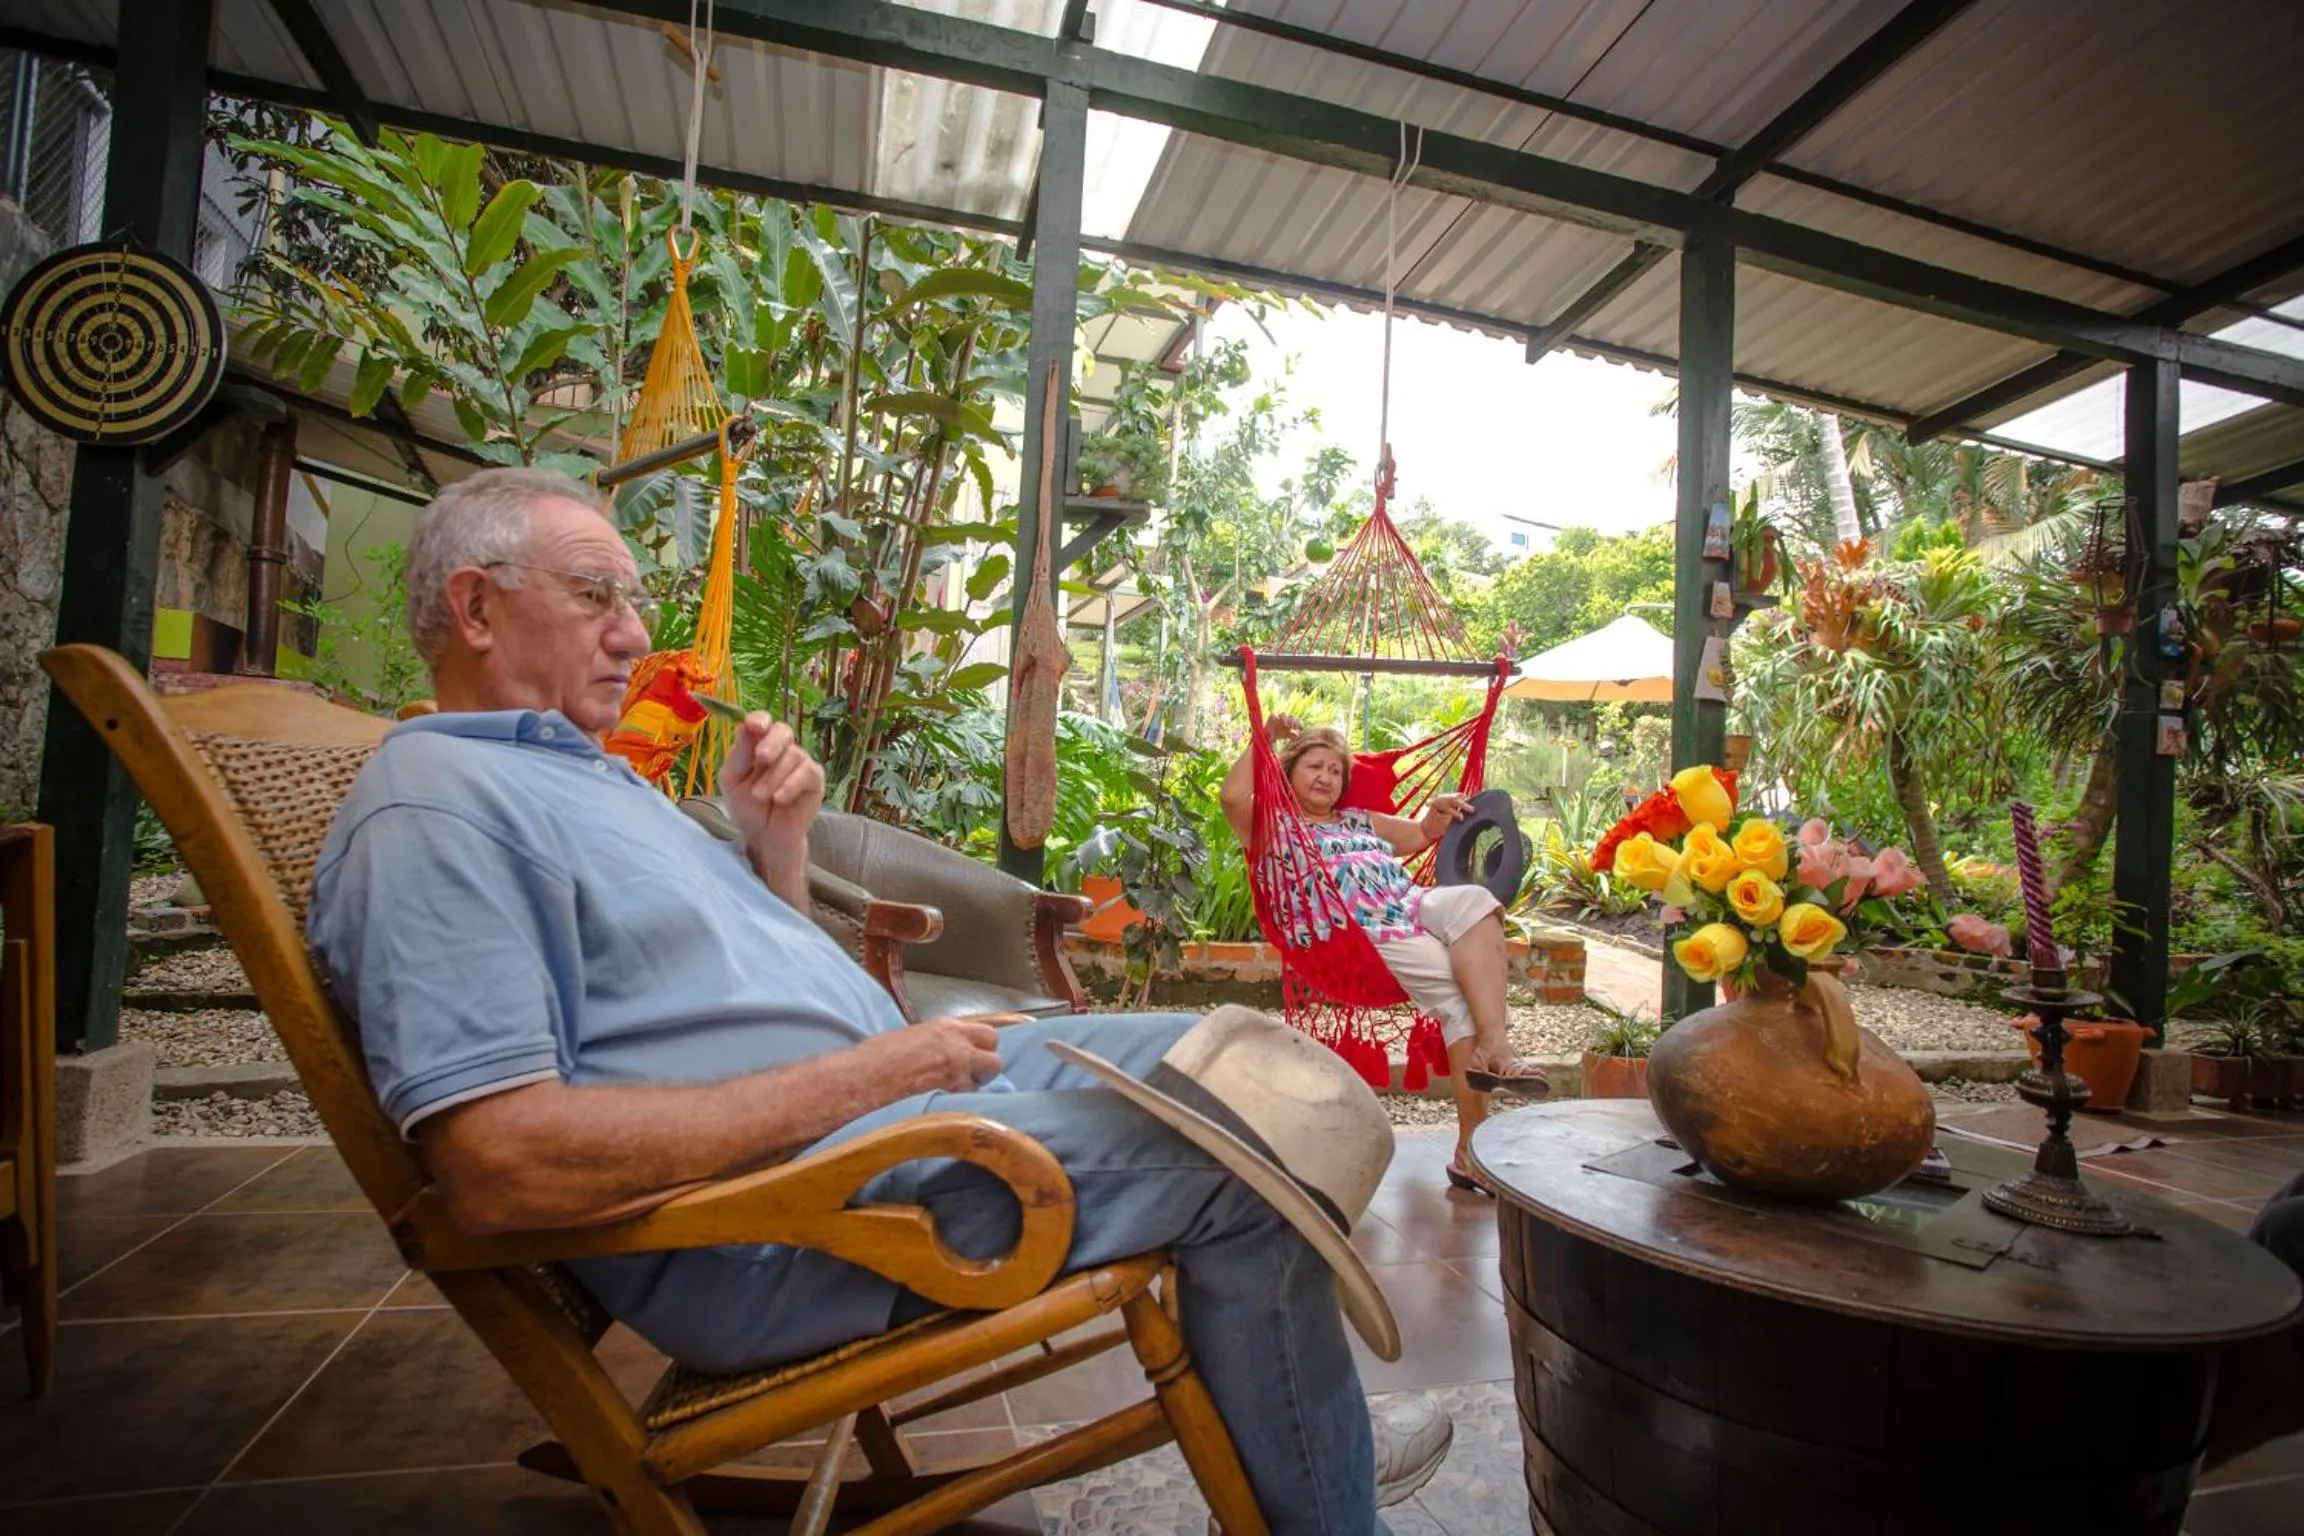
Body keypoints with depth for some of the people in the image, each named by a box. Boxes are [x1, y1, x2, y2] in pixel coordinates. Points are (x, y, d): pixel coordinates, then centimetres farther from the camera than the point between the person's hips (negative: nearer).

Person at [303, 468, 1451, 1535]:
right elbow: (497, 1166, -25)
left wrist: (775, 842, 2)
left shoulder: (582, 773, 19)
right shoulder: (431, 806, -13)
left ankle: (1302, 1425, 25)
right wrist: (857, 1080, -22)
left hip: (881, 1085, 11)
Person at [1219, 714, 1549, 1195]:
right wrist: (1262, 740, -1)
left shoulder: (1358, 821, 34)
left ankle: (1493, 1046, -34)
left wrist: (1438, 812, 19)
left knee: (1473, 899, -27)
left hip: (1416, 906, 6)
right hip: (1364, 933, -6)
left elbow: (1418, 836, 41)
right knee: (1462, 991, -24)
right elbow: (1232, 796, -5)